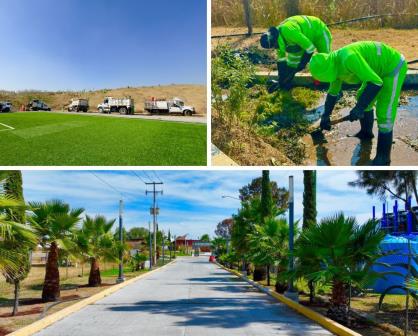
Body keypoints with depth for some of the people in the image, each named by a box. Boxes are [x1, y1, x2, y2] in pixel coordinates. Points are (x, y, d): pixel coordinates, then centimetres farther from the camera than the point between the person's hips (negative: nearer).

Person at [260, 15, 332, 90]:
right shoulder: (278, 37, -11)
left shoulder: (289, 32, -40)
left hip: (320, 32, -8)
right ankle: (286, 82, 9)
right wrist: (281, 78, 1)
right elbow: (281, 59, 0)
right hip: (307, 34, 8)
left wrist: (302, 64, -25)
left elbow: (309, 47, -36)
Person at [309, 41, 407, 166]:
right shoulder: (334, 65, -2)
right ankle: (366, 132, 46)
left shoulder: (348, 58, -35)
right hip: (380, 68, 10)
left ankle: (383, 157, 2)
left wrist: (359, 108, -37)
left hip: (393, 66, -9)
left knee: (384, 114, -9)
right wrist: (325, 116, 21)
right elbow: (333, 92, 16)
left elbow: (375, 82, -37)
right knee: (362, 98, 24)